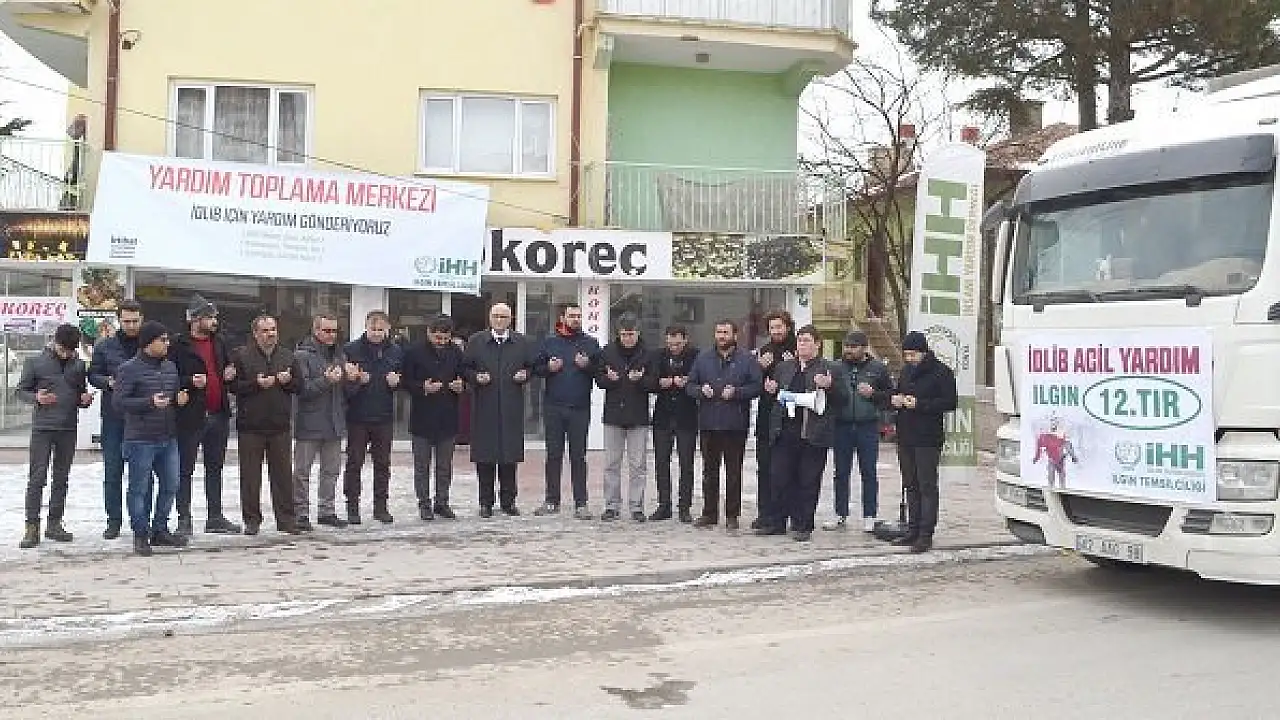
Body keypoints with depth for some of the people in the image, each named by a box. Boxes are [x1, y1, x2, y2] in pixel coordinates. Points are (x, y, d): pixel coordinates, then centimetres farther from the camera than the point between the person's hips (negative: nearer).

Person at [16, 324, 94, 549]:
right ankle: (32, 527, -1)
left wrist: (85, 399, -5)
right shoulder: (35, 362, -1)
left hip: (68, 429, 3)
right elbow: (22, 390, 4)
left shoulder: (79, 365, 8)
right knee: (37, 477, -5)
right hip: (42, 428, -3)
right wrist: (36, 398, -16)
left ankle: (54, 523, 18)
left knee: (61, 478, 9)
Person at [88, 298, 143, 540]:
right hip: (114, 417, 1)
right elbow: (93, 375, 9)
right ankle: (114, 520, 15)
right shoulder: (105, 346, 6)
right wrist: (109, 382, -10)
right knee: (112, 471, 5)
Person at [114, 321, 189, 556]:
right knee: (140, 489, 2)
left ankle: (160, 530, 24)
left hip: (168, 439, 7)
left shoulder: (170, 367, 13)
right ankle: (141, 535, 11)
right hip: (140, 440, -7)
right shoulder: (129, 369, -8)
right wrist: (149, 402, -24)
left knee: (170, 485, 10)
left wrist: (180, 399, 1)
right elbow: (118, 401, -13)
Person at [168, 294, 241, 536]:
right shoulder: (178, 344, -7)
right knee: (185, 469, 2)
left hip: (218, 414, 6)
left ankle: (215, 518, 21)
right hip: (190, 416, -6)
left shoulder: (218, 342, 13)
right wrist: (190, 382, -22)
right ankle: (184, 519, 9)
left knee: (215, 468, 13)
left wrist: (229, 375, 3)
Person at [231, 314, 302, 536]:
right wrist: (257, 384, -17)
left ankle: (286, 518, 13)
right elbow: (234, 385, -6)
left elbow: (299, 385, 11)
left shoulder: (288, 356, 10)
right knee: (250, 475, 3)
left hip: (280, 425, 3)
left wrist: (287, 381, -8)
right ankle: (252, 520, 13)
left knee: (282, 473, 6)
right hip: (250, 426, -3)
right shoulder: (242, 356, 0)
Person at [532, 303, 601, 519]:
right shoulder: (549, 342, 9)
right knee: (553, 455, 7)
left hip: (580, 408, -1)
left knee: (578, 456, 3)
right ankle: (552, 501, 15)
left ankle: (580, 504, 6)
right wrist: (548, 368, -10)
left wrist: (587, 366, -14)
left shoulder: (590, 343, 7)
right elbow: (536, 367, 10)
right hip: (553, 407, 1)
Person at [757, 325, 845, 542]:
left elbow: (842, 399, -1)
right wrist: (770, 390, 1)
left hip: (813, 435, -3)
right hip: (785, 432, 3)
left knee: (808, 482, 3)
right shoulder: (783, 367, 16)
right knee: (778, 479, 5)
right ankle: (775, 522, 15)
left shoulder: (832, 369, 4)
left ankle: (802, 526, 12)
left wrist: (829, 386, -19)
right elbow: (774, 396, 23)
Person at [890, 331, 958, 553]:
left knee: (927, 486, -5)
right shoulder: (907, 371, 15)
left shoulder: (941, 372, -7)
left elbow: (950, 402, -13)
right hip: (905, 437, 7)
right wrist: (894, 399, 2)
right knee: (911, 485, 11)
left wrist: (920, 404, -20)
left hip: (928, 438, -7)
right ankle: (913, 530, 18)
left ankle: (926, 534, -3)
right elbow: (897, 392, 27)